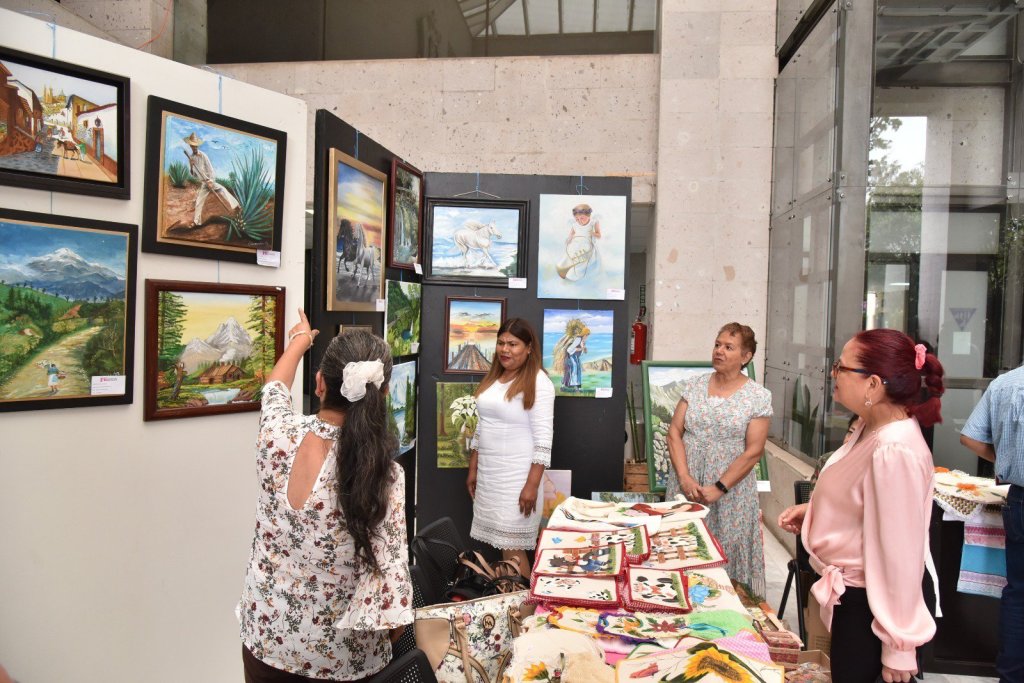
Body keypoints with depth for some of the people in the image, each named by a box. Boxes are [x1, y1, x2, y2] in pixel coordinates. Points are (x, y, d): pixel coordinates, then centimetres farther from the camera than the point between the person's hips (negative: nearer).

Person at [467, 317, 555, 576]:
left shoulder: (538, 382, -12)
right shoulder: (492, 378, 11)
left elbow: (543, 439, -16)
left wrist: (532, 485, -20)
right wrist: (473, 470, 15)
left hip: (517, 477, -6)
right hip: (487, 475, 7)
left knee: (512, 548, -4)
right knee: (499, 545, 10)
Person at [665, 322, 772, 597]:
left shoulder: (759, 396, -3)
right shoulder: (694, 385, 6)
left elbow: (753, 451, -7)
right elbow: (674, 432, 2)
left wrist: (719, 488, -13)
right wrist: (684, 478, -10)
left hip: (730, 492, -2)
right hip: (686, 486, 3)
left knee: (726, 554, 2)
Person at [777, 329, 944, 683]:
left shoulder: (893, 452, -30)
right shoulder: (872, 427, 0)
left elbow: (901, 552, -26)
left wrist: (898, 647, -19)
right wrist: (811, 510, 3)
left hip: (867, 605, -9)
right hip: (848, 592, 9)